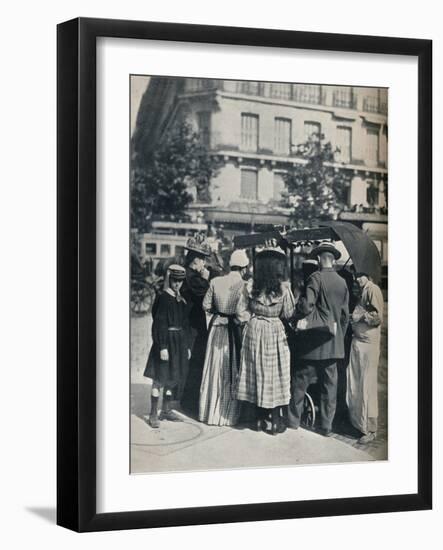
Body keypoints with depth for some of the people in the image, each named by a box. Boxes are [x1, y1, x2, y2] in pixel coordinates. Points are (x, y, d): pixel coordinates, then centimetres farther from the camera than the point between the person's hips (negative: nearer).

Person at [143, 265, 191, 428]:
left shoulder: (182, 300, 12)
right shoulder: (163, 298, -10)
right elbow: (160, 324, -14)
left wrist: (187, 347, 16)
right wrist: (162, 347, -20)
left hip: (180, 342, 7)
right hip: (166, 340, -7)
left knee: (174, 377, 12)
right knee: (160, 378, -6)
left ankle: (166, 410, 23)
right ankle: (153, 414, -3)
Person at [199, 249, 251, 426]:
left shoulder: (215, 282, -2)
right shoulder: (243, 285, -16)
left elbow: (206, 305, 3)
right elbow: (241, 312, -22)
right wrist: (249, 319, -4)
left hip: (217, 328, 4)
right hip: (234, 331, -4)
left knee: (215, 370, 14)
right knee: (232, 371, 7)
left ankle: (210, 411, 23)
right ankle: (229, 413, 12)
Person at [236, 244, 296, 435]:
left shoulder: (252, 286, -3)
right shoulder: (283, 288, -9)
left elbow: (245, 309, 2)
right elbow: (287, 313, -4)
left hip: (254, 330, 3)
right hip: (275, 331, -2)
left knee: (257, 371, 10)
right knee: (274, 373, 4)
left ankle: (260, 418, 16)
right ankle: (274, 420, 4)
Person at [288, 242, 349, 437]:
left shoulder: (316, 278, -11)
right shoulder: (342, 282, 5)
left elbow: (307, 305, -19)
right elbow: (345, 314, 10)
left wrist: (298, 316, 1)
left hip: (312, 340, -5)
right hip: (333, 343, 5)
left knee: (300, 382, 6)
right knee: (329, 385, 8)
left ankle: (293, 420, 12)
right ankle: (326, 426, 11)